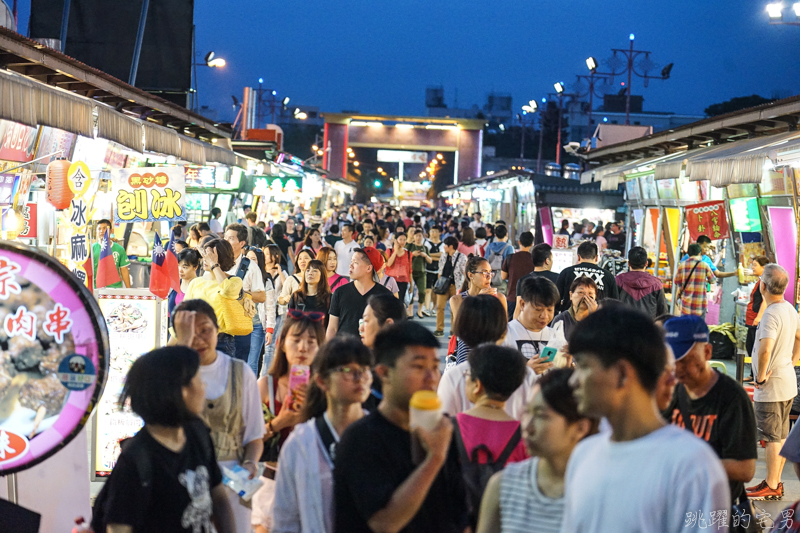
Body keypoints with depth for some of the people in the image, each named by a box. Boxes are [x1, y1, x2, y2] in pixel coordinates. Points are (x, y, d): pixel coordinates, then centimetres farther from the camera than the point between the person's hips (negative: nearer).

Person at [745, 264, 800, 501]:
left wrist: (760, 376, -23)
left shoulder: (771, 315, -23)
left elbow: (765, 349, -37)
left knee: (772, 437, -1)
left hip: (771, 387, -9)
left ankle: (771, 487, 7)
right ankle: (775, 482, 25)